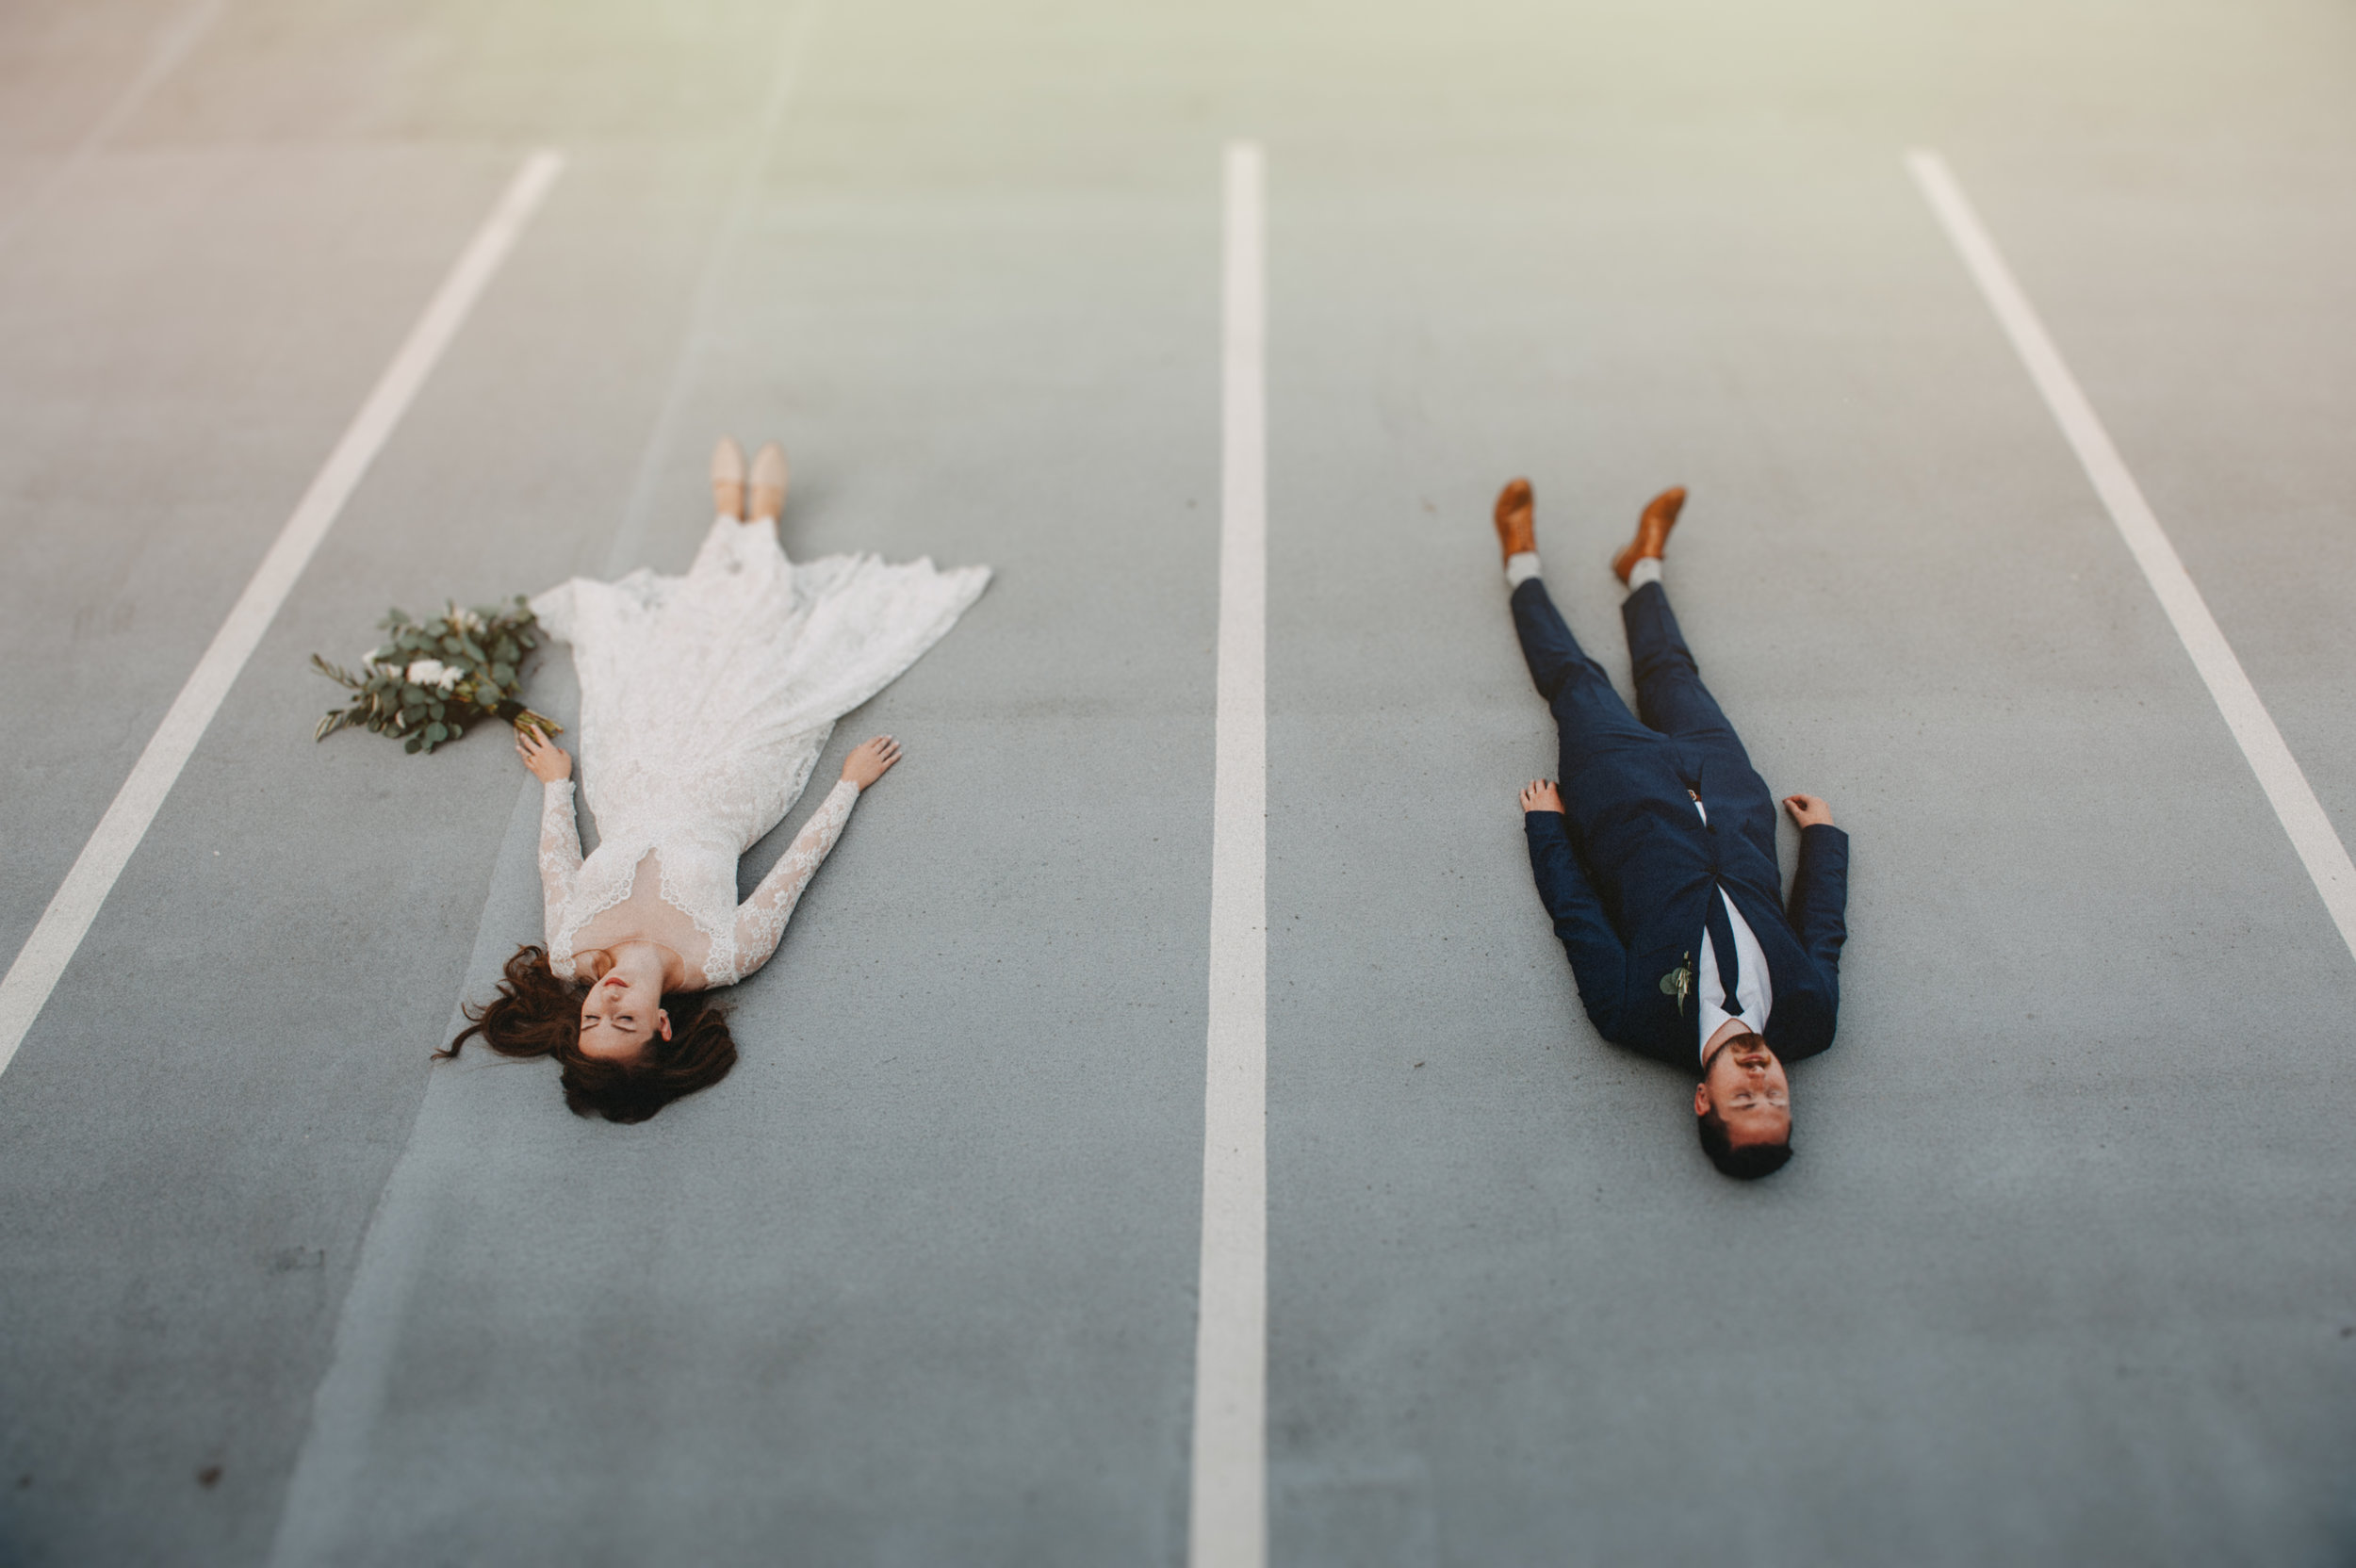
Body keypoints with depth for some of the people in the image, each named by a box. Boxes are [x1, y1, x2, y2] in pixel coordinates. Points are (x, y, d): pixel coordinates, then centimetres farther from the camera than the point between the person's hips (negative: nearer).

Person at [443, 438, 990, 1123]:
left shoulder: (568, 954, -33)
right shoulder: (724, 958, -42)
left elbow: (555, 858, -13)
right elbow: (802, 857, -28)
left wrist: (555, 781, 5)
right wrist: (851, 782, -13)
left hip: (630, 788, 2)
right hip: (723, 785, -2)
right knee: (760, 640, 11)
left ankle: (732, 519, 49)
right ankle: (759, 519, 43)